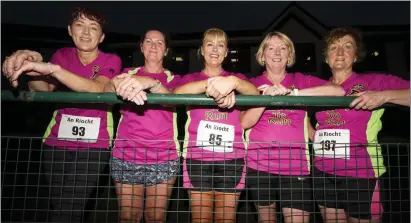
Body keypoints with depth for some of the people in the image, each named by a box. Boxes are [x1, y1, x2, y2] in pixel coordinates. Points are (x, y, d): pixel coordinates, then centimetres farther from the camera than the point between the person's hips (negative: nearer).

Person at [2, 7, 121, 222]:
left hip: (93, 145, -3)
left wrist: (51, 68, -38)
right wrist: (32, 66, -34)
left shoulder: (111, 61, -5)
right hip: (57, 142, 3)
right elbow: (45, 88, -12)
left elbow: (97, 89, -27)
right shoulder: (63, 55, 6)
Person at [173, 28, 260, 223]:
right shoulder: (191, 79, 12)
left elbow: (255, 93, -9)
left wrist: (232, 82, -30)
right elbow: (177, 93, -13)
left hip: (231, 159, 1)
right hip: (198, 159, 0)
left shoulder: (236, 78, 14)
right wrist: (211, 82, -28)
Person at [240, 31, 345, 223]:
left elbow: (338, 91, -10)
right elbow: (244, 122, -5)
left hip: (295, 166, 0)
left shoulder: (301, 81, 7)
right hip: (259, 164, 1)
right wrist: (267, 97, -19)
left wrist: (291, 92, -17)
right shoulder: (253, 84, 7)